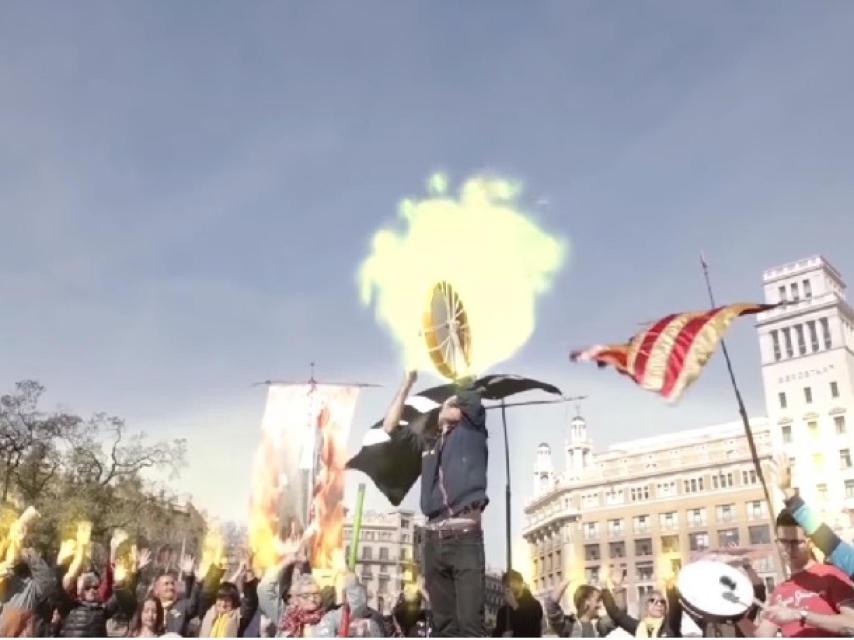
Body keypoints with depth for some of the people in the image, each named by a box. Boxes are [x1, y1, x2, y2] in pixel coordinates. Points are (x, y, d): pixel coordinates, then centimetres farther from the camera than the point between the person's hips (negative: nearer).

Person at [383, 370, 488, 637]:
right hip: (434, 539, 5)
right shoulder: (428, 442, 21)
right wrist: (407, 383, 21)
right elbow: (390, 427, 19)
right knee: (444, 624, 6)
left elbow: (471, 398, -1)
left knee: (470, 622, -10)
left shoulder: (471, 432, 10)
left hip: (465, 537, -5)